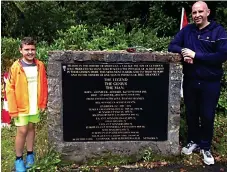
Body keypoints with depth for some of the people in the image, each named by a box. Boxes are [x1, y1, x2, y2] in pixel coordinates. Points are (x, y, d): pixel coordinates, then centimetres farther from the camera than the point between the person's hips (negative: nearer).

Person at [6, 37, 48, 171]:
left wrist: (43, 103, 5)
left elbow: (44, 85, 6)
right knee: (22, 131, 2)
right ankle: (19, 159, 19)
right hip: (21, 106, -3)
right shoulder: (16, 67, -11)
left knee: (31, 128, 16)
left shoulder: (40, 65, -1)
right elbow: (10, 89, -10)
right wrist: (13, 109, -12)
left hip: (36, 106, 3)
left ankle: (30, 154, 31)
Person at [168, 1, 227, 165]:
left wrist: (196, 55, -21)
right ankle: (193, 141, 35)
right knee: (191, 113, 15)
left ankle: (205, 147, 26)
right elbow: (172, 46, 3)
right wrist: (183, 52, -20)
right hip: (190, 81, 3)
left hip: (210, 83, -3)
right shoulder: (187, 30, 4)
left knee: (207, 115, 7)